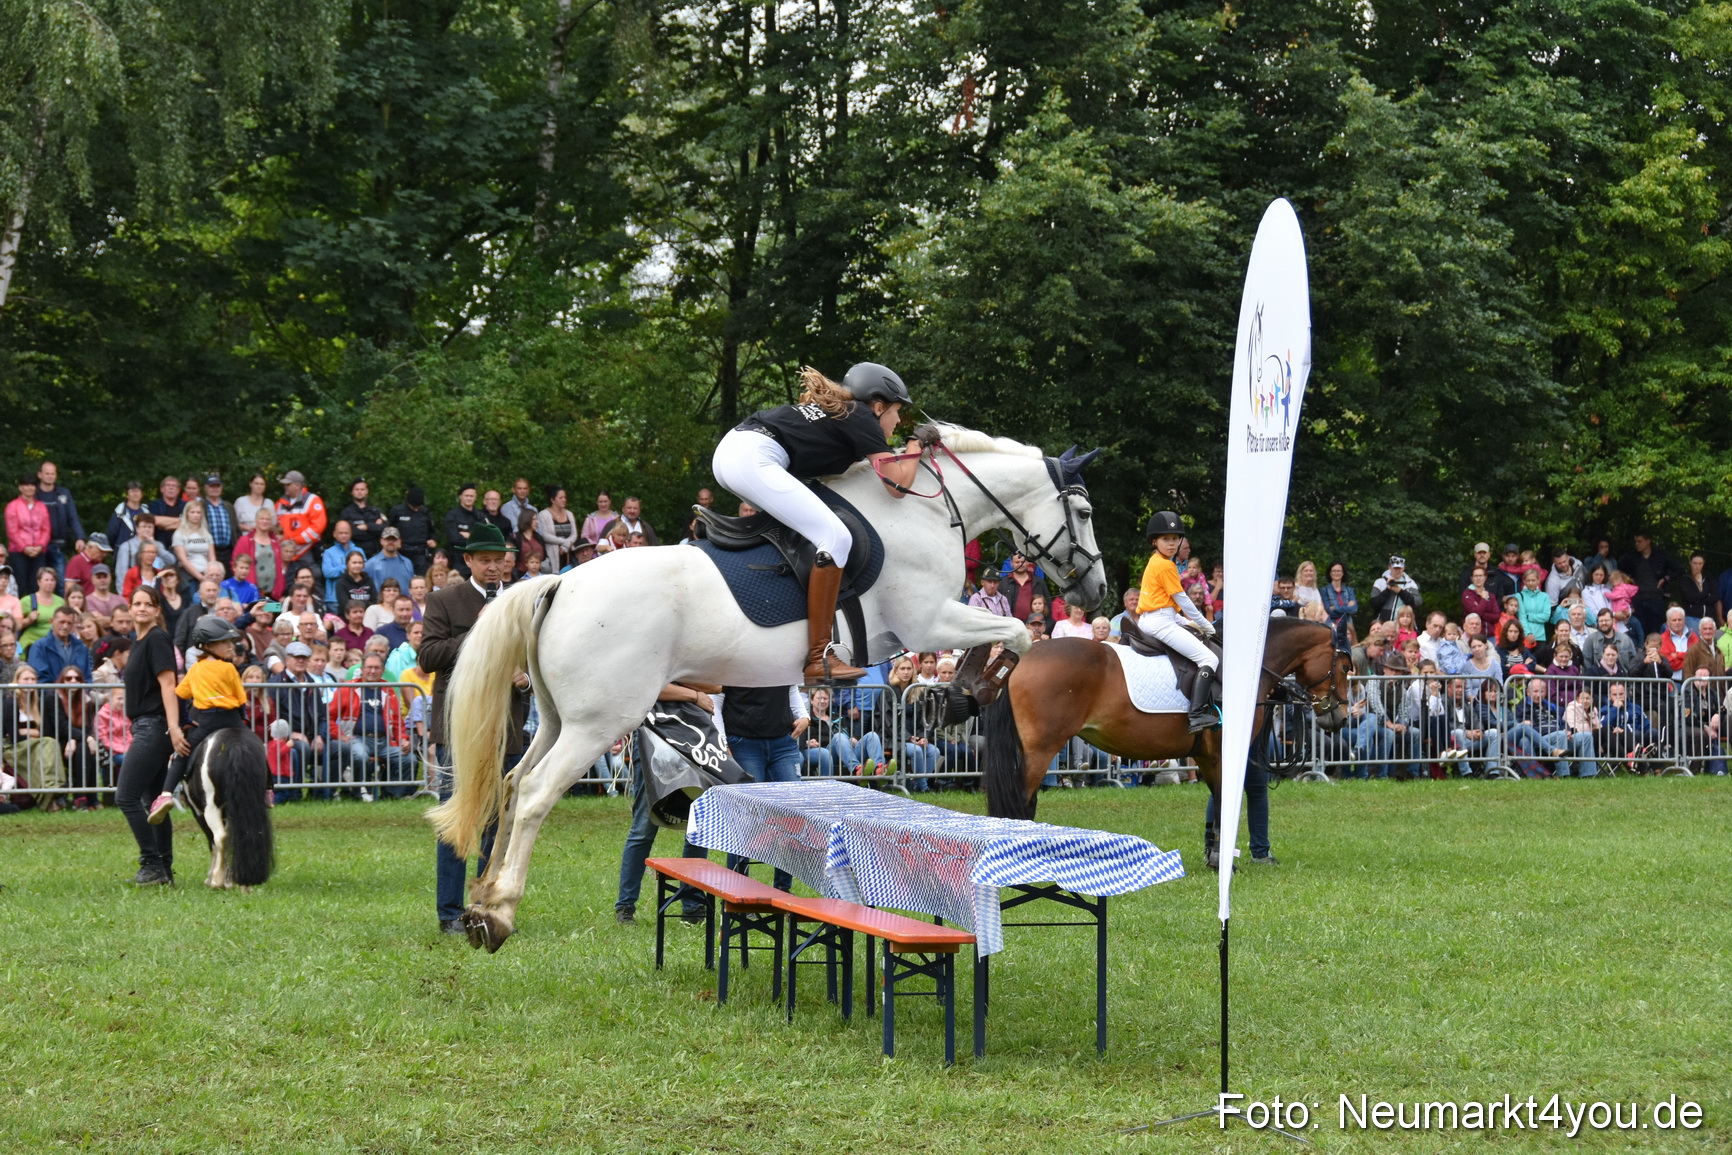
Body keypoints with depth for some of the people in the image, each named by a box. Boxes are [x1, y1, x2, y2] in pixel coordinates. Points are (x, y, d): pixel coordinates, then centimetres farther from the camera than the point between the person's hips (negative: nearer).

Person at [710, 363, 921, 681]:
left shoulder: (832, 409, 26)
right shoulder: (862, 419, 2)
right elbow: (899, 484, -1)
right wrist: (917, 447, 17)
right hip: (753, 460, -11)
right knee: (835, 537, -16)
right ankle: (818, 658, -20)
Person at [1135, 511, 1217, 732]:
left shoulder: (1153, 563, 17)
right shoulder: (1166, 566, -12)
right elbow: (1181, 599, -10)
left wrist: (1181, 621, 17)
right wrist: (1204, 625, 0)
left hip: (1146, 620, 11)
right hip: (1161, 622, -11)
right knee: (1208, 658, -17)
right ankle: (1197, 715, -32)